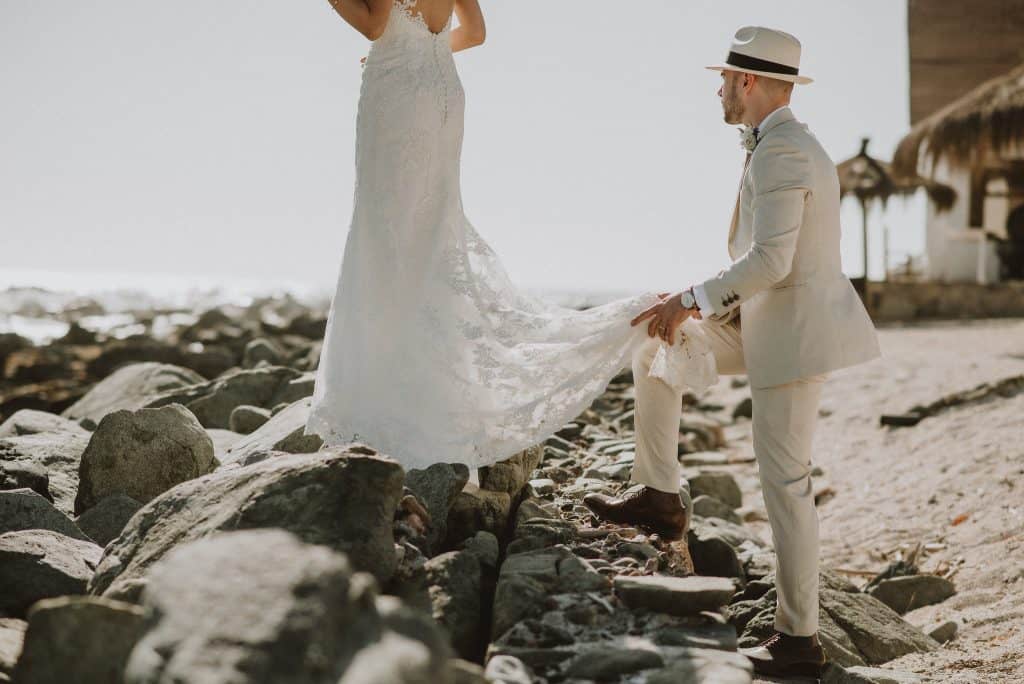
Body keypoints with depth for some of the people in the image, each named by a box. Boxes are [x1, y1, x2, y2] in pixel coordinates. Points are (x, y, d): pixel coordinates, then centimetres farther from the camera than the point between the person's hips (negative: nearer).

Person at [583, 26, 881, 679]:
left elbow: (771, 259, -28)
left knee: (784, 480, -3)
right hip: (772, 321, 10)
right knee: (653, 351, 15)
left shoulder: (780, 152, -19)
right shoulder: (791, 145, 13)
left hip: (792, 332, -10)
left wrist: (693, 298, -20)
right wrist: (707, 303, 13)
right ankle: (660, 493, 21)